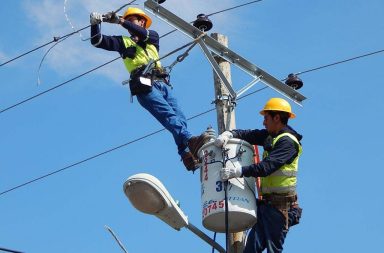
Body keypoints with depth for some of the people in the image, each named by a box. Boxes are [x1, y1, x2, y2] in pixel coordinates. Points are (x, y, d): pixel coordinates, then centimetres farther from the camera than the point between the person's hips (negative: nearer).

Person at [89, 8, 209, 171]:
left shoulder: (153, 37, 27)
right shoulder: (123, 41, 25)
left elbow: (142, 33, 3)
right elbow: (97, 41, 17)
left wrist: (120, 21, -6)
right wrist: (95, 24, 0)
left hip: (162, 83, 4)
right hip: (144, 85, -4)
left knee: (179, 117, -13)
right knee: (169, 115, -24)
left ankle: (188, 155, -23)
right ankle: (191, 142, -46)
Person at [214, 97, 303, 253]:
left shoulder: (287, 142, -14)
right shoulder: (270, 136, 16)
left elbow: (266, 167, -24)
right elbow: (248, 134, 12)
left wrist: (237, 172, -28)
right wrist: (229, 134, -8)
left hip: (280, 204, -9)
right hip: (266, 202, 9)